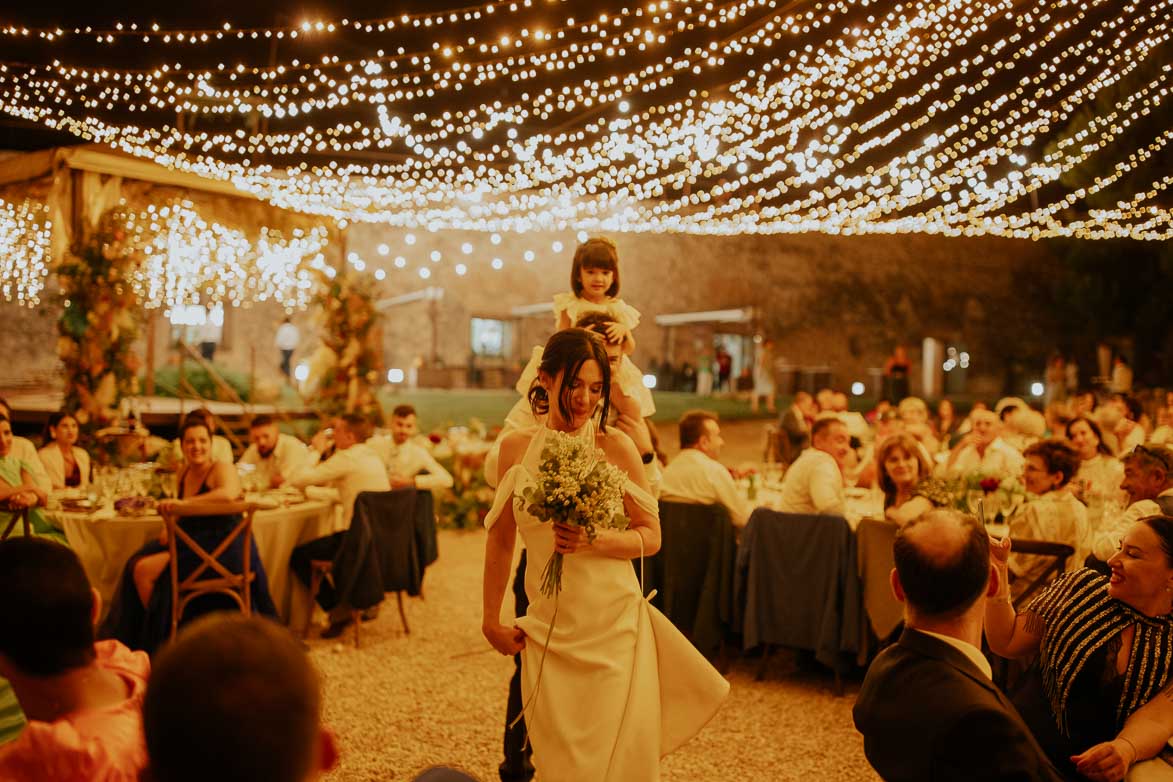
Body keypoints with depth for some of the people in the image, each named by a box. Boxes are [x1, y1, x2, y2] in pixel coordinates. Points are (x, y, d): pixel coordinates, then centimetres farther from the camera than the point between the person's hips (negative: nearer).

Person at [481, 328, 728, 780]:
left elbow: (651, 537, -4)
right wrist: (491, 621, 13)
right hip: (548, 632, 3)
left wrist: (593, 541, -22)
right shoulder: (516, 448, 0)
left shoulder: (615, 446, -7)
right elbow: (501, 539, 9)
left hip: (614, 627, -2)